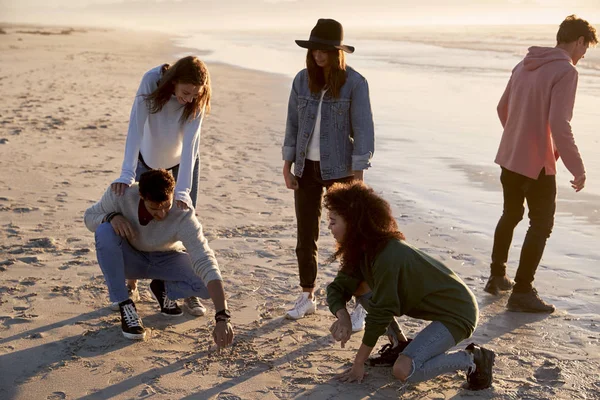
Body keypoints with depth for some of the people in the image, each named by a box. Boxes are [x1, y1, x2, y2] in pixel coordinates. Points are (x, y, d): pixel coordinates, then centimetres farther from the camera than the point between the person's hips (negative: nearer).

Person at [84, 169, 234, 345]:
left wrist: (222, 318, -52)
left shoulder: (183, 216, -35)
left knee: (208, 283, -29)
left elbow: (207, 265, -42)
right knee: (104, 231, -33)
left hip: (168, 260, -1)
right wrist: (111, 217, -34)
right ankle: (125, 306, -19)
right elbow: (90, 217, -9)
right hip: (130, 259, 1)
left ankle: (164, 289, 4)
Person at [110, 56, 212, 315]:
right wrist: (127, 174, -46)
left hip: (183, 160, 0)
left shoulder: (197, 99, -29)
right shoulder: (152, 81, -31)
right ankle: (131, 286, 19)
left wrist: (183, 190, -42)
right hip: (149, 158, 0)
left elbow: (190, 143, -34)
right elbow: (135, 128, -37)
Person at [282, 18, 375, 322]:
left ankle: (362, 305, 9)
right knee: (305, 236, 11)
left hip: (340, 169, -4)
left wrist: (357, 176, -15)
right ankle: (307, 297, 27)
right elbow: (293, 124, 8)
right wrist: (287, 166, 5)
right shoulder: (302, 80, 3)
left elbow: (363, 131, -11)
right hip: (306, 168, 4)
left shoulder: (355, 83, -10)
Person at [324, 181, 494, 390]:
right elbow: (338, 287, 2)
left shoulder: (388, 257, -29)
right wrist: (343, 316, -20)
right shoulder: (362, 250, -2)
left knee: (403, 370, -26)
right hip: (436, 302, 9)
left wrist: (359, 363, -14)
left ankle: (471, 359, -5)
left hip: (457, 312, -9)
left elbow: (379, 314, -24)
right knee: (360, 286, 3)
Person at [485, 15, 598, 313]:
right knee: (541, 225, 5)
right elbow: (559, 125, -25)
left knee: (510, 216, 23)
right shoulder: (566, 71, -16)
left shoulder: (524, 65, 8)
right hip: (538, 163, -8)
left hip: (508, 157, 8)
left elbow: (502, 108, 18)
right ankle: (522, 292, 7)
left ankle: (497, 277, 33)